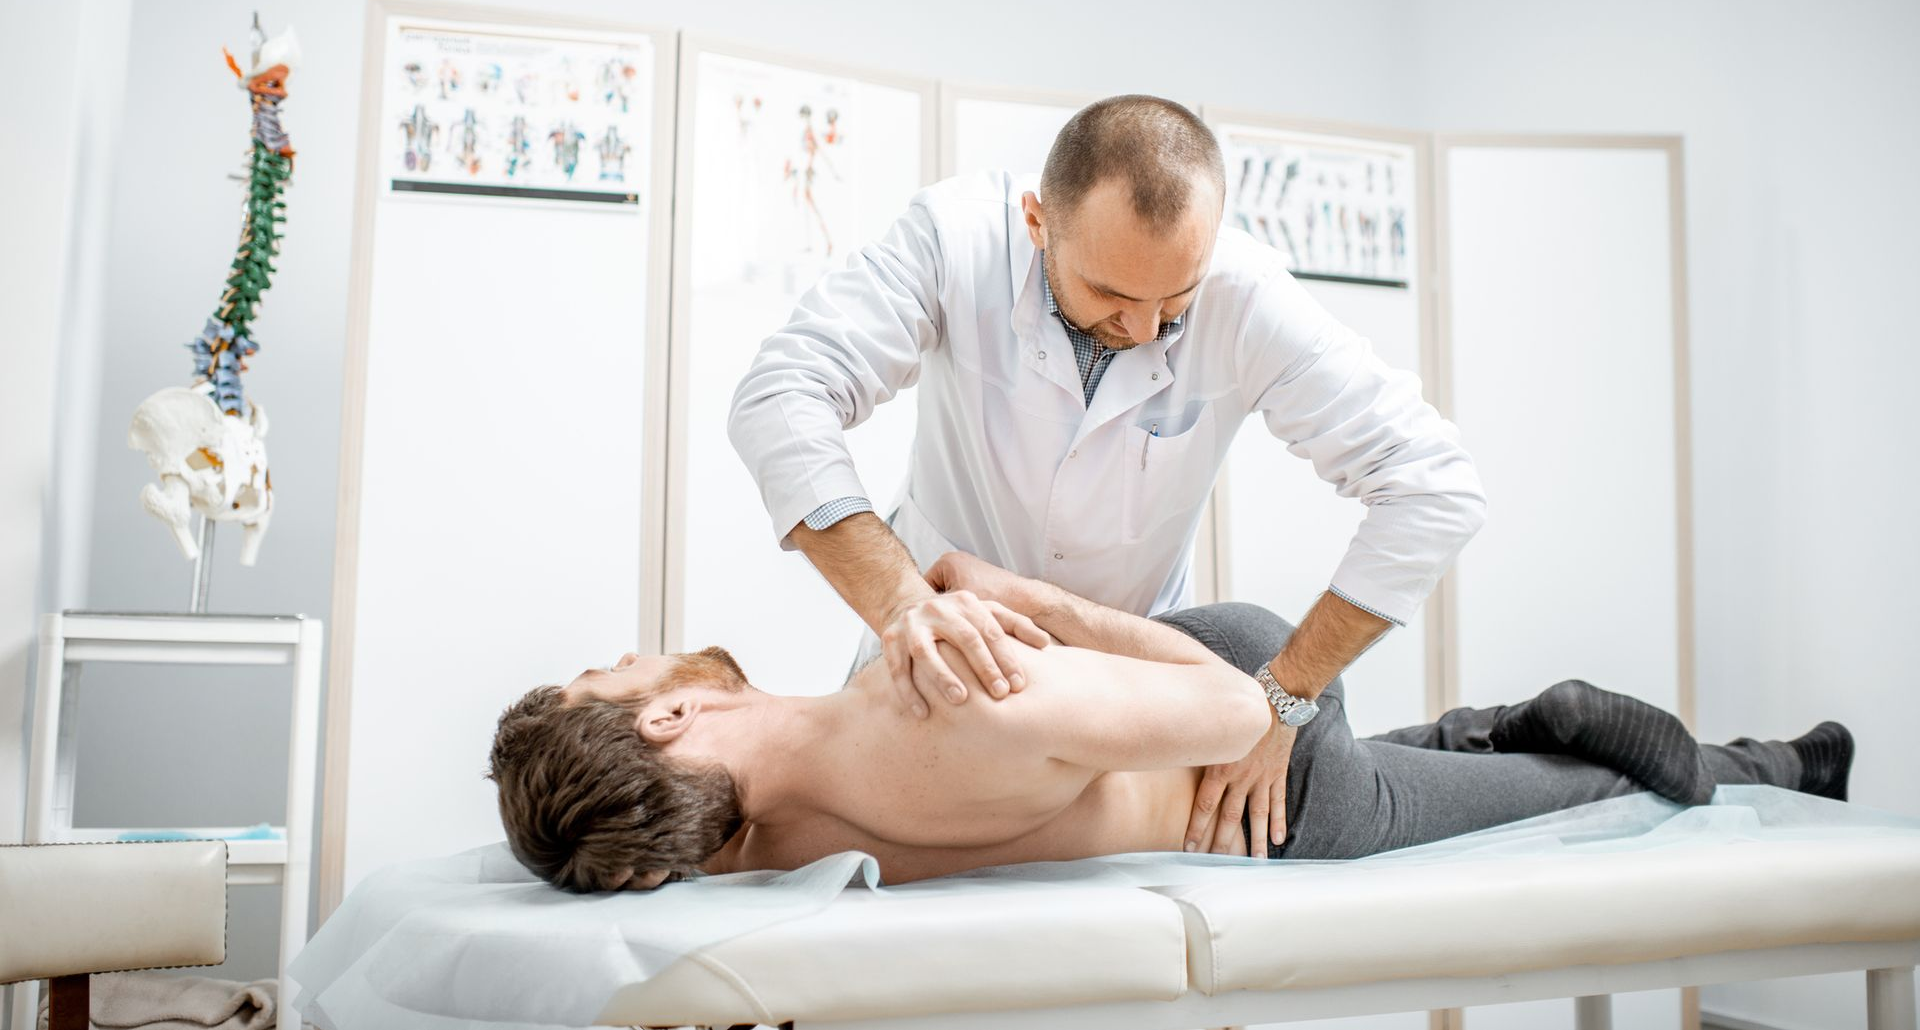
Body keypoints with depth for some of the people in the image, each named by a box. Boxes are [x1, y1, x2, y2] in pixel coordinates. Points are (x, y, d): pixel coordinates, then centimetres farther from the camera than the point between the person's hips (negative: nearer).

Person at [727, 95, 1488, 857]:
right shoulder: (959, 236, -27)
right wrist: (898, 597, -50)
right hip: (944, 648, -1)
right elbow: (781, 398, -35)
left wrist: (1281, 699, -28)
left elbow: (1436, 487, -25)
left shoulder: (1246, 296, -26)